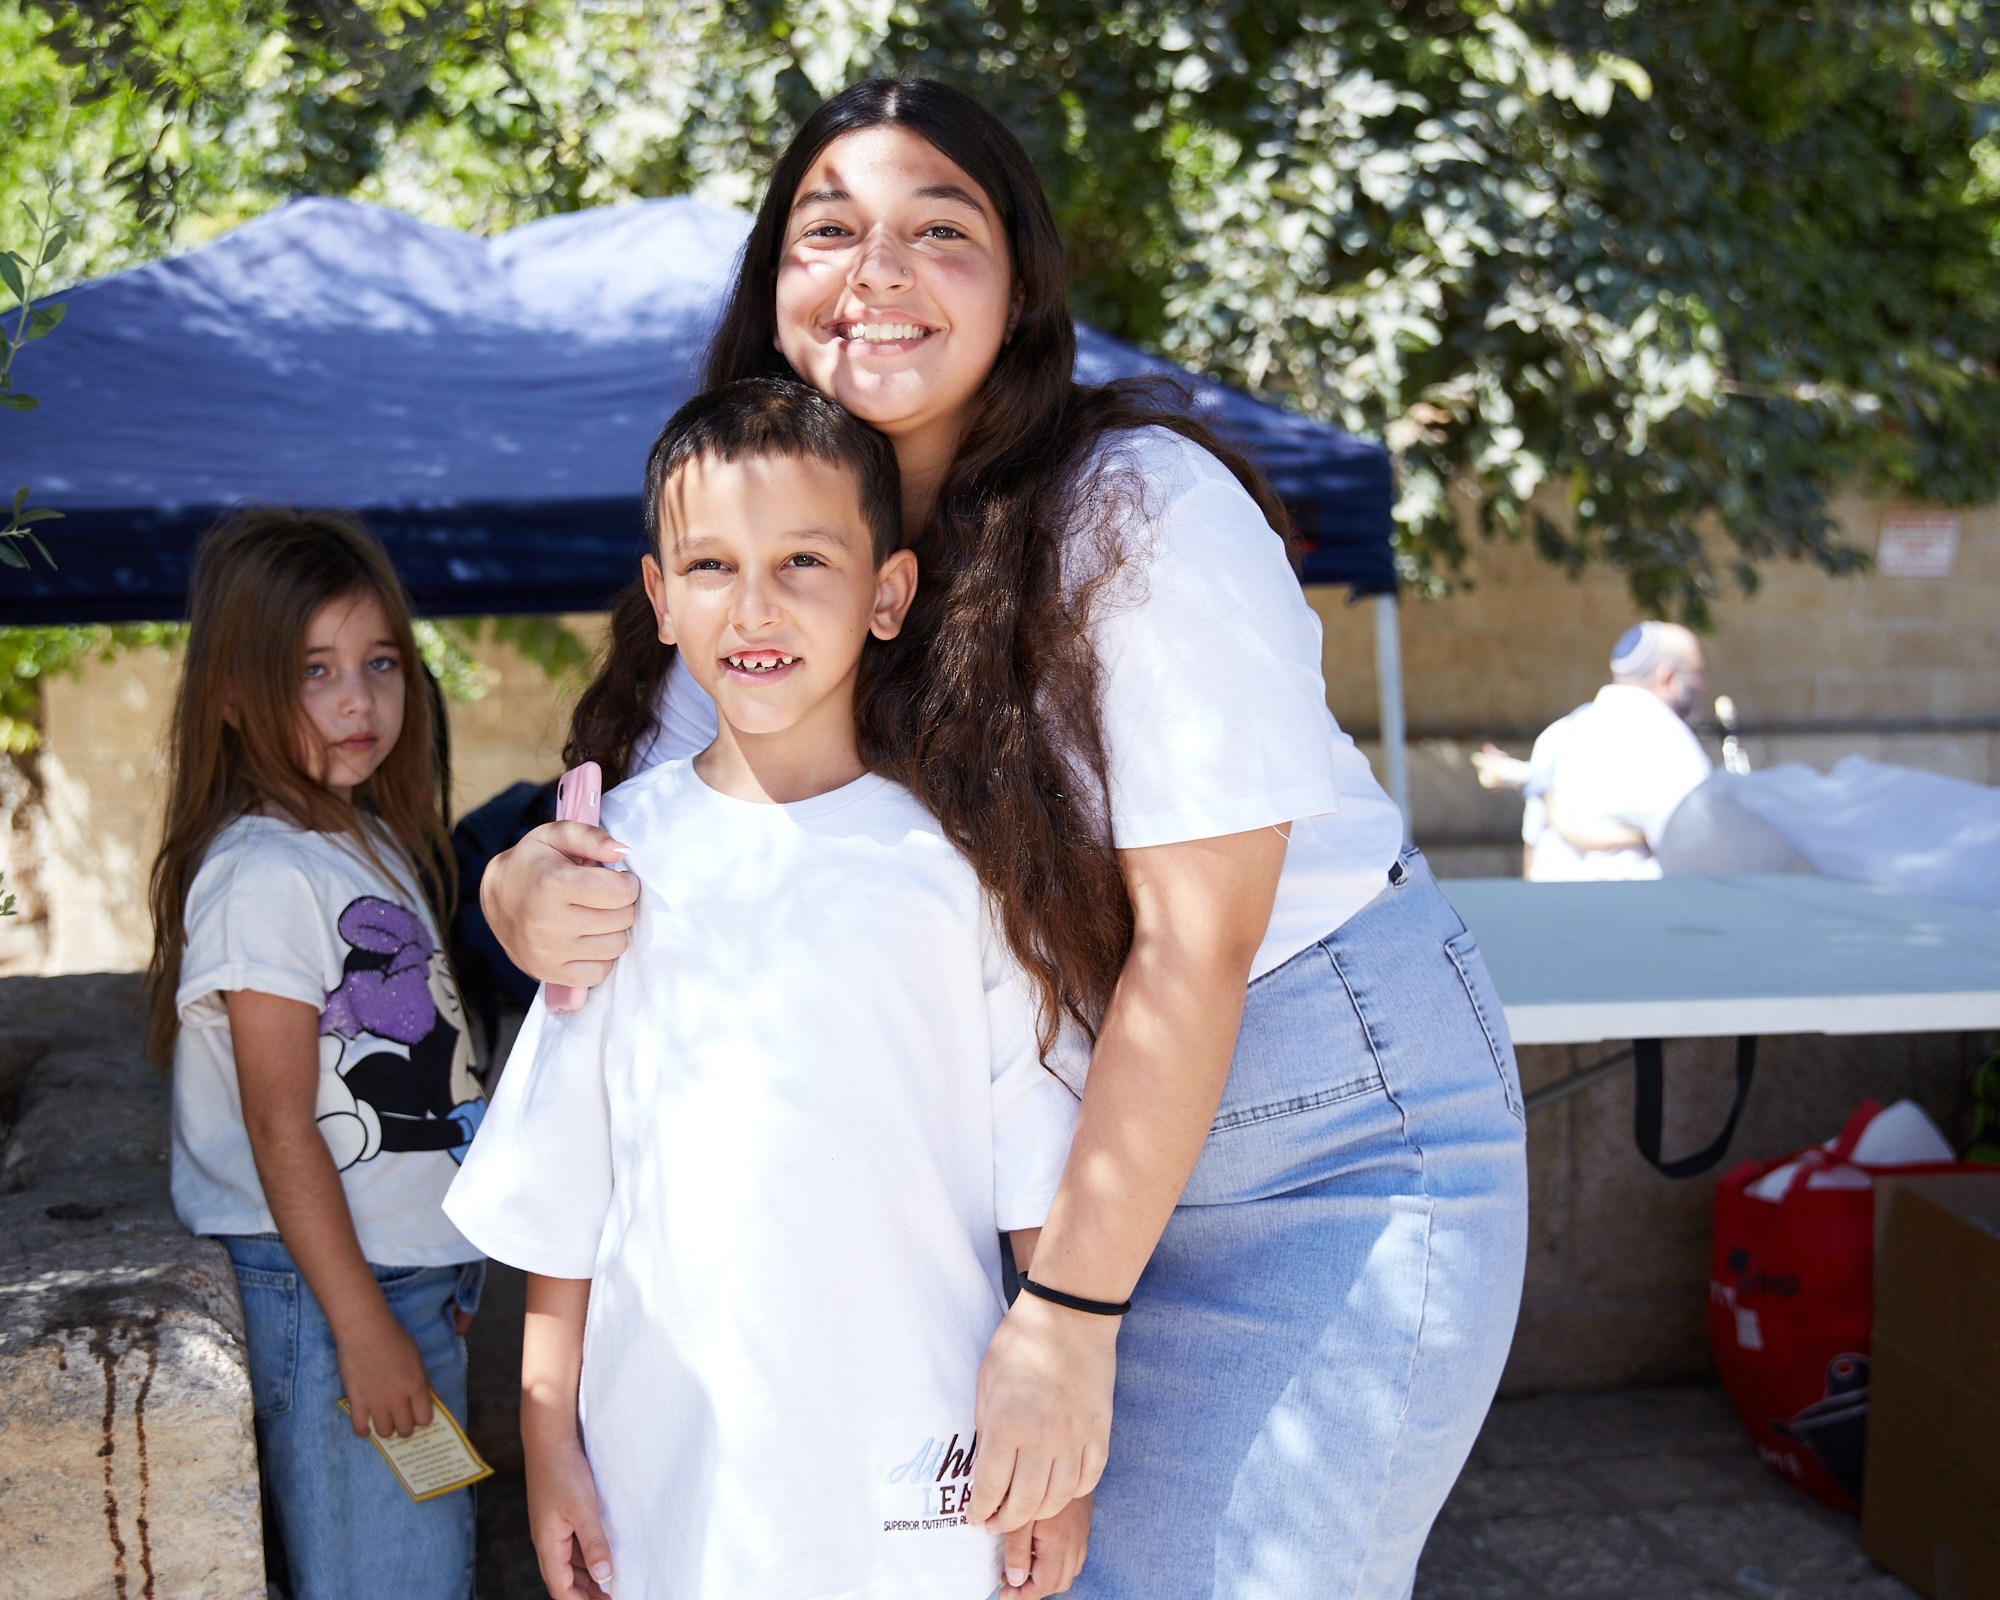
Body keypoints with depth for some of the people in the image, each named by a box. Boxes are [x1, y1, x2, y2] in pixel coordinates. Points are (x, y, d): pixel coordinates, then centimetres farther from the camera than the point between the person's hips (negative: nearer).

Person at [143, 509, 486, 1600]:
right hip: (324, 1287, -9)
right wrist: (362, 1326, -18)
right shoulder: (261, 876, -18)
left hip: (413, 1265, 9)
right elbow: (281, 1130, -19)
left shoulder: (376, 842, 10)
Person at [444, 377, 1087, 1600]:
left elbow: (1043, 1177, 0)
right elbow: (562, 1188, 6)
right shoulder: (622, 852, 1)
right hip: (673, 1464, 1)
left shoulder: (955, 852, -3)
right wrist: (547, 1433, 6)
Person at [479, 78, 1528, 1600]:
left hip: (1334, 1124, -5)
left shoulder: (1139, 503, -20)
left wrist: (1069, 1317, -22)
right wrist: (528, 888, -25)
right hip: (1063, 1134, 5)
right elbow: (633, 821, 0)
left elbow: (1195, 944, -21)